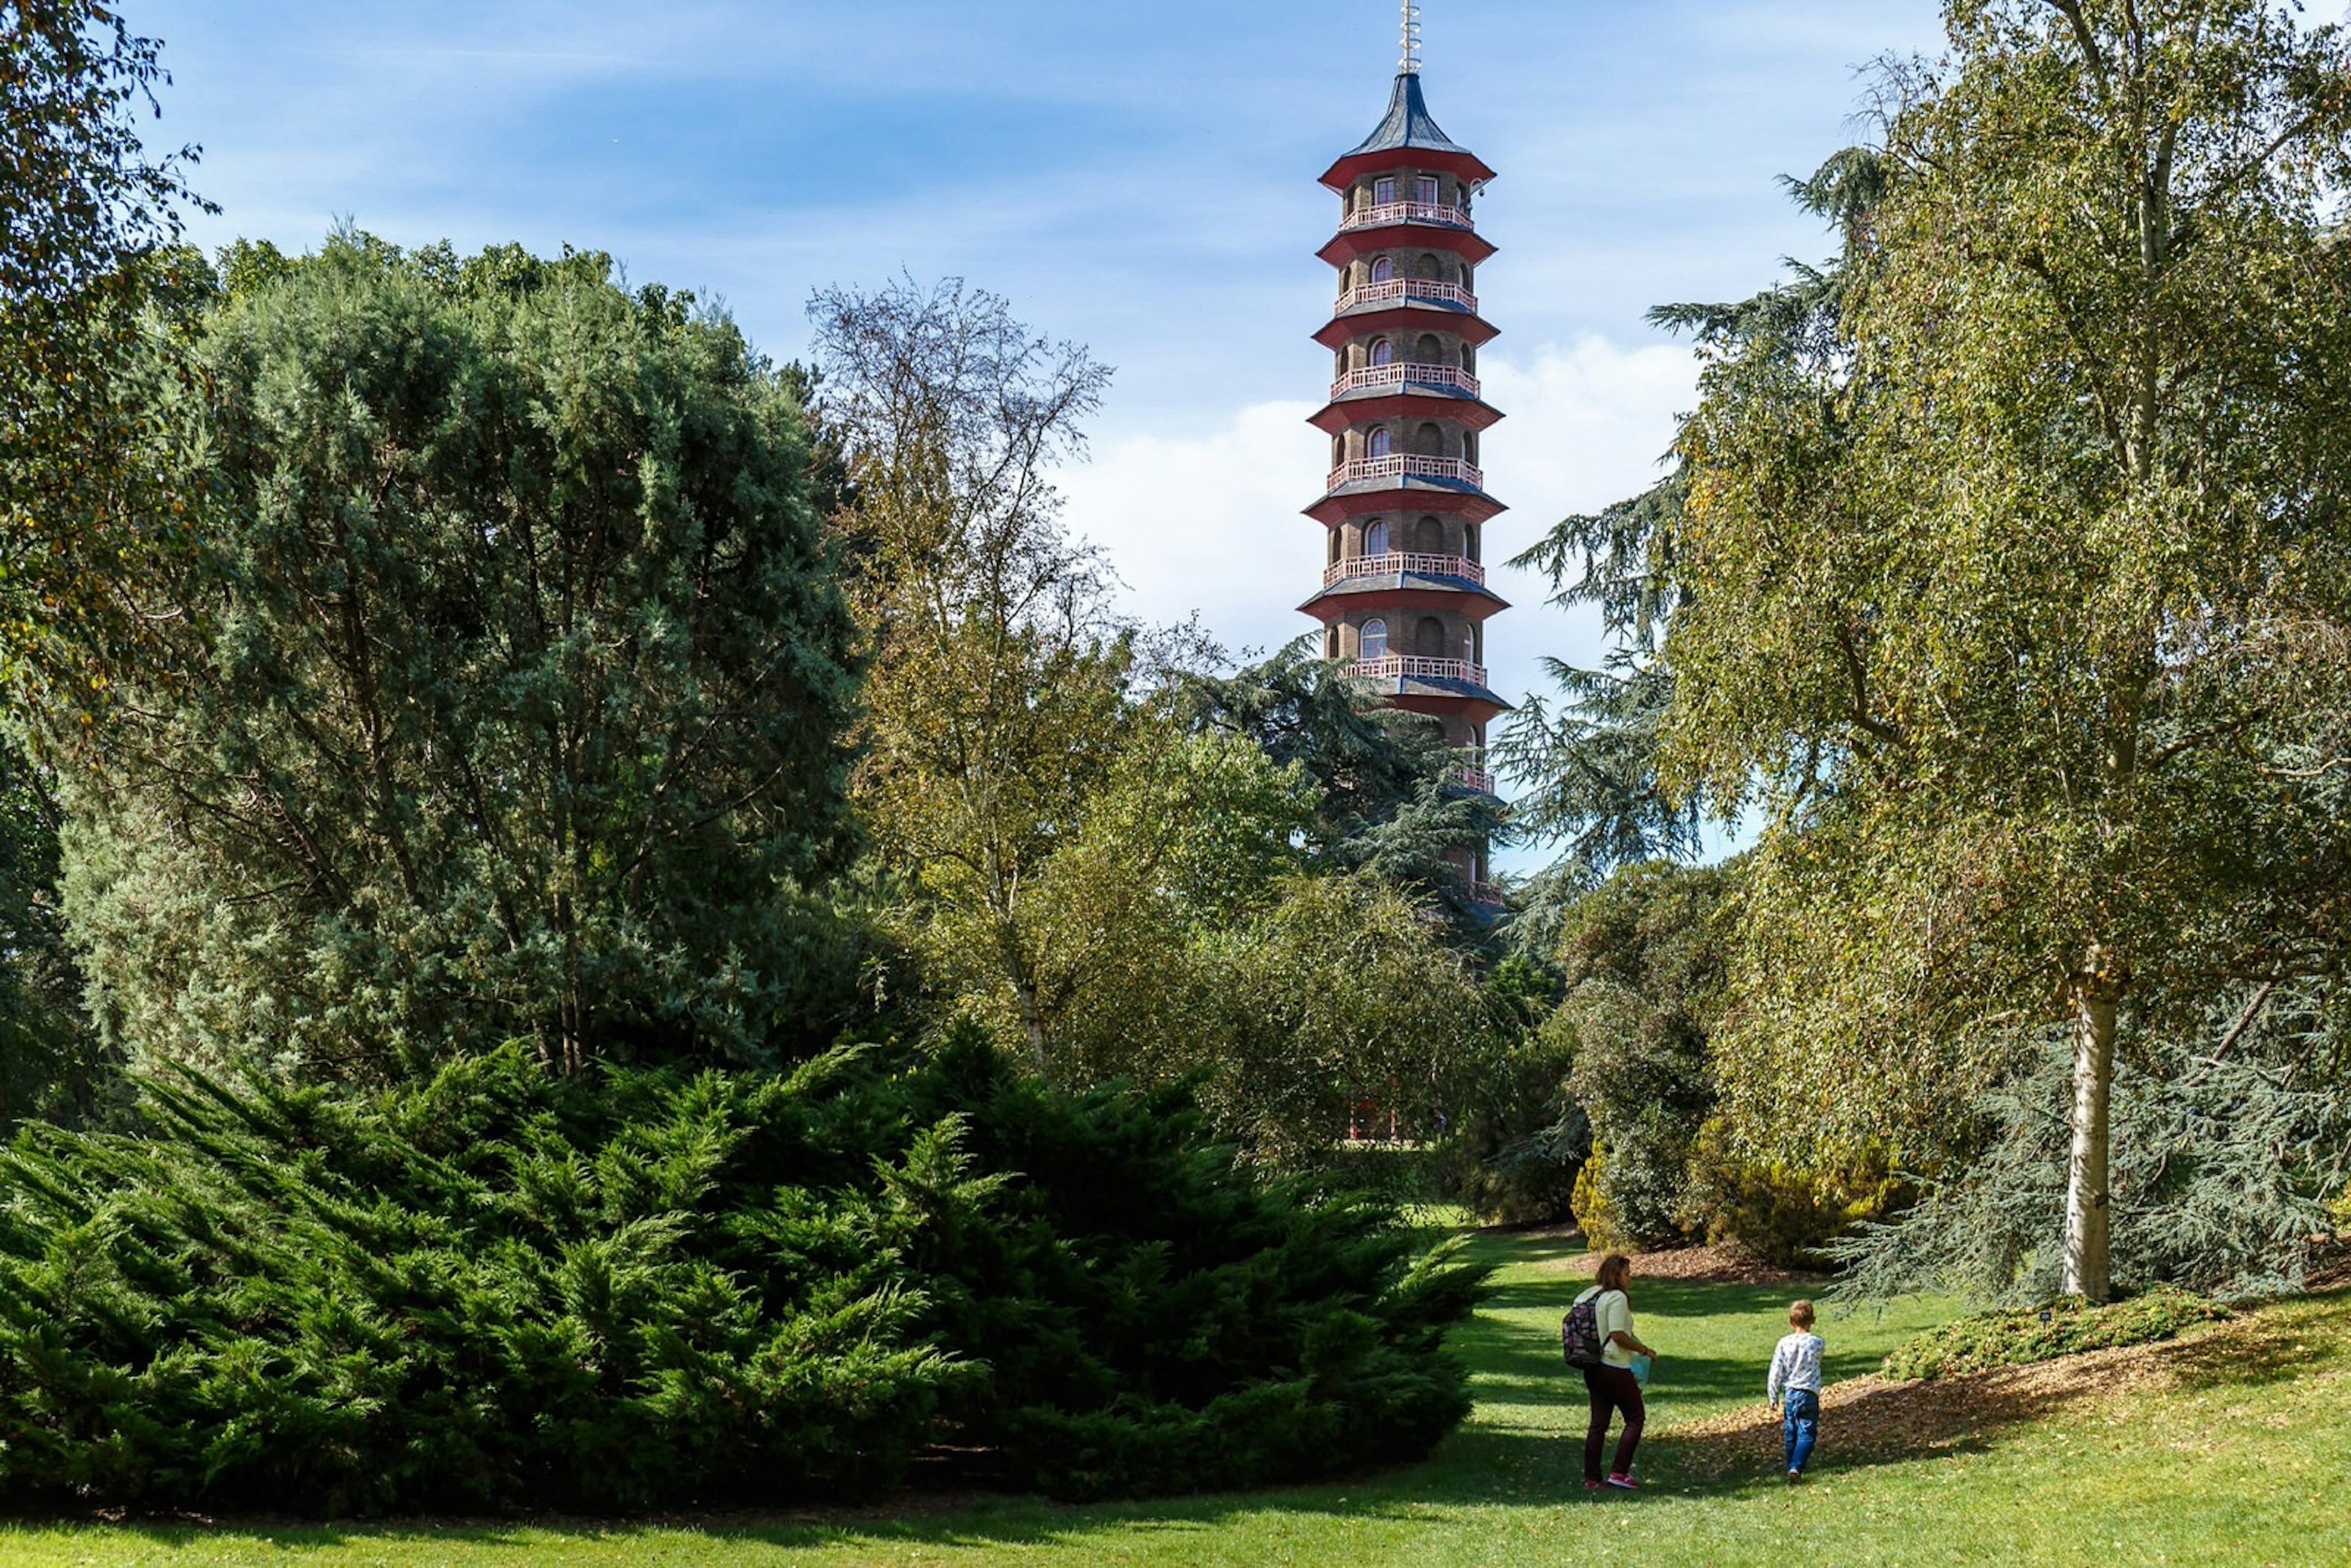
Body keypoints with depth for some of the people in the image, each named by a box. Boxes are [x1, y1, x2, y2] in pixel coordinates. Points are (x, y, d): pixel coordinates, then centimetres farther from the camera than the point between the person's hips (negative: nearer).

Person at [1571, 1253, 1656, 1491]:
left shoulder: (1589, 1296, 11)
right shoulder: (1617, 1298, -15)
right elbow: (1618, 1335, -21)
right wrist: (1644, 1351, -10)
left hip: (1593, 1369, 8)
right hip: (1615, 1368, -8)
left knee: (1598, 1423, 11)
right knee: (1635, 1418, 4)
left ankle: (1591, 1478, 11)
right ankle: (1619, 1472, -2)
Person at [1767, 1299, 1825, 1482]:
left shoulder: (1784, 1344, -4)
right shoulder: (1817, 1343, -7)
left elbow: (1776, 1372, -3)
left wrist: (1773, 1398, 5)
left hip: (1789, 1394, 2)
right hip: (1809, 1395, -2)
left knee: (1790, 1435, 13)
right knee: (1806, 1435, -2)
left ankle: (1792, 1469, 18)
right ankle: (1796, 1467, -20)